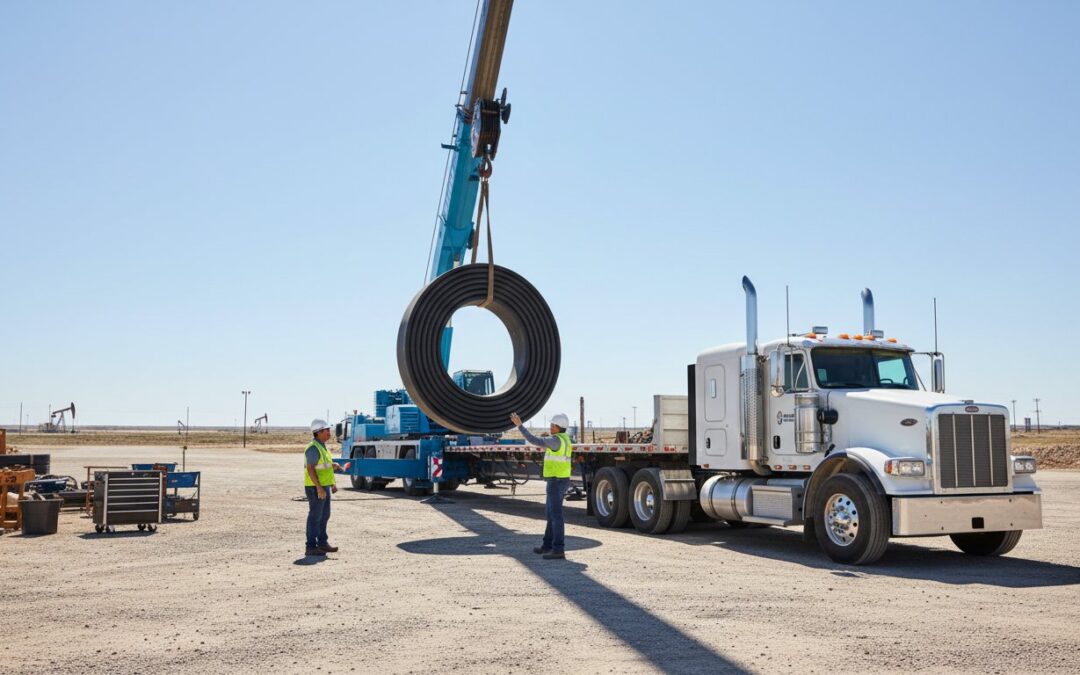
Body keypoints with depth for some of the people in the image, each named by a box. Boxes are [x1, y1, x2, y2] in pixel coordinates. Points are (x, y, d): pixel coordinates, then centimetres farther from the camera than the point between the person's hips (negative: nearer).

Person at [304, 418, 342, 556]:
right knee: (315, 517, -5)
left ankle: (322, 543, 25)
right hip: (316, 488, -10)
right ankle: (310, 547, 1)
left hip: (324, 487, 10)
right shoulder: (313, 448, -17)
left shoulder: (322, 447, 15)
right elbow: (310, 469, -22)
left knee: (324, 516, 15)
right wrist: (319, 488, -26)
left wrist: (333, 466, 7)